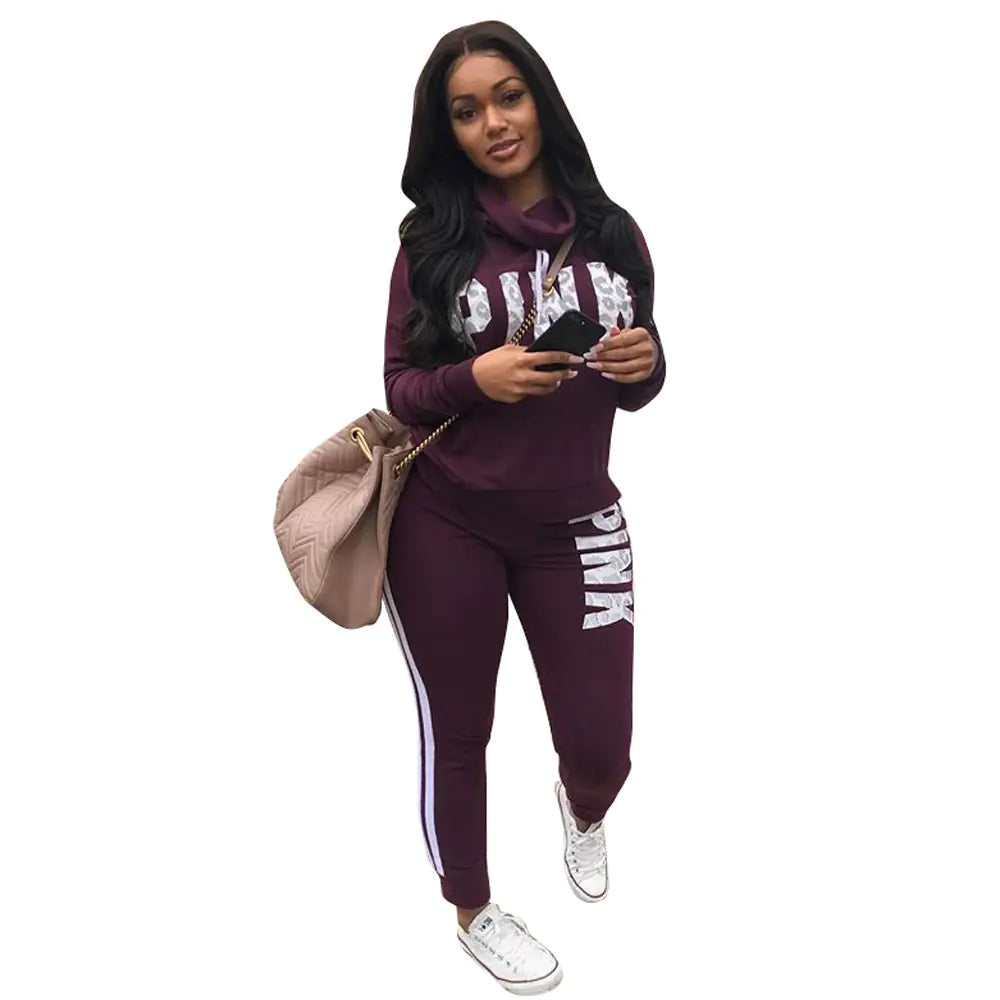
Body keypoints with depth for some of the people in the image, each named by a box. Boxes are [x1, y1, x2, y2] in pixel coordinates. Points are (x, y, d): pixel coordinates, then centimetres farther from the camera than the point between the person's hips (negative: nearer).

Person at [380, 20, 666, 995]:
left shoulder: (611, 234, 1)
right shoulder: (432, 240, -6)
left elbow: (632, 389, 10)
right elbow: (400, 388, -2)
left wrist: (645, 363, -13)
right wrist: (476, 377, -21)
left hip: (574, 522, 2)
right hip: (443, 524, -1)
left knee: (601, 742, 7)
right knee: (455, 731, 12)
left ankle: (581, 809, 47)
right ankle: (471, 911, 39)